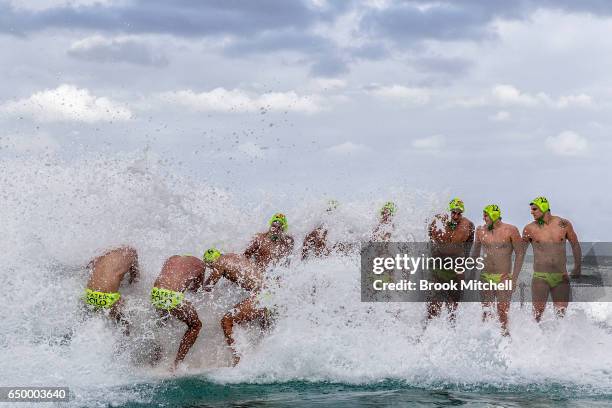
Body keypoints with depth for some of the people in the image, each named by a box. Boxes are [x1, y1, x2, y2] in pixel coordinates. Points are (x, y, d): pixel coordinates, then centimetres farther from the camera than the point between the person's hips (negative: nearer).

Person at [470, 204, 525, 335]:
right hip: (485, 277, 3)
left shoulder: (510, 230, -3)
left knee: (502, 312, -8)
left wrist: (514, 278, -7)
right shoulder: (481, 231, 8)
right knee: (486, 312, 0)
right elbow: (475, 252, 20)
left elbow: (520, 254, -2)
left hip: (504, 277, -3)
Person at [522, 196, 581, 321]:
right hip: (540, 277, -1)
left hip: (561, 278, 1)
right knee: (538, 313, -10)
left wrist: (577, 268, 11)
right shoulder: (529, 229, 1)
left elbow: (575, 245, 15)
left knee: (561, 314, 1)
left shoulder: (564, 224, 3)